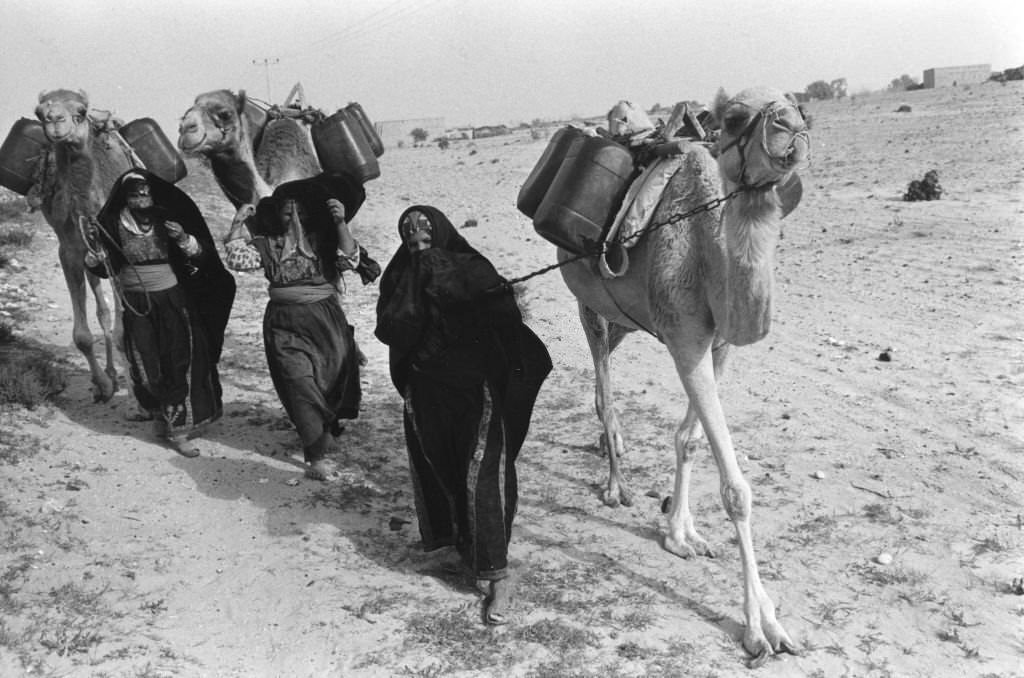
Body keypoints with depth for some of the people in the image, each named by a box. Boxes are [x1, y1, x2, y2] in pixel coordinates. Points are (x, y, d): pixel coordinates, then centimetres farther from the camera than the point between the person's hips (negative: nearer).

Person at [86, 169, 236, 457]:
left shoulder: (169, 219, -3)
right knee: (146, 366, 0)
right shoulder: (112, 225, -1)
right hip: (137, 304, 1)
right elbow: (102, 269, 5)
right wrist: (94, 247, -14)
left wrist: (184, 240, -21)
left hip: (174, 301, 0)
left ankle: (178, 425, 3)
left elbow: (203, 258, -3)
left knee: (180, 360, -5)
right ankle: (158, 413, 25)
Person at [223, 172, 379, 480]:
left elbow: (350, 261, -11)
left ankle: (329, 424, 44)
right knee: (300, 383, -12)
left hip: (326, 318, 2)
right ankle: (316, 455, -8)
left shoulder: (322, 237, 1)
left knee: (334, 377, 13)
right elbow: (235, 255, -8)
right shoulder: (267, 241, 2)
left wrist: (341, 224, -19)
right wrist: (241, 219, -8)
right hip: (286, 324, -1)